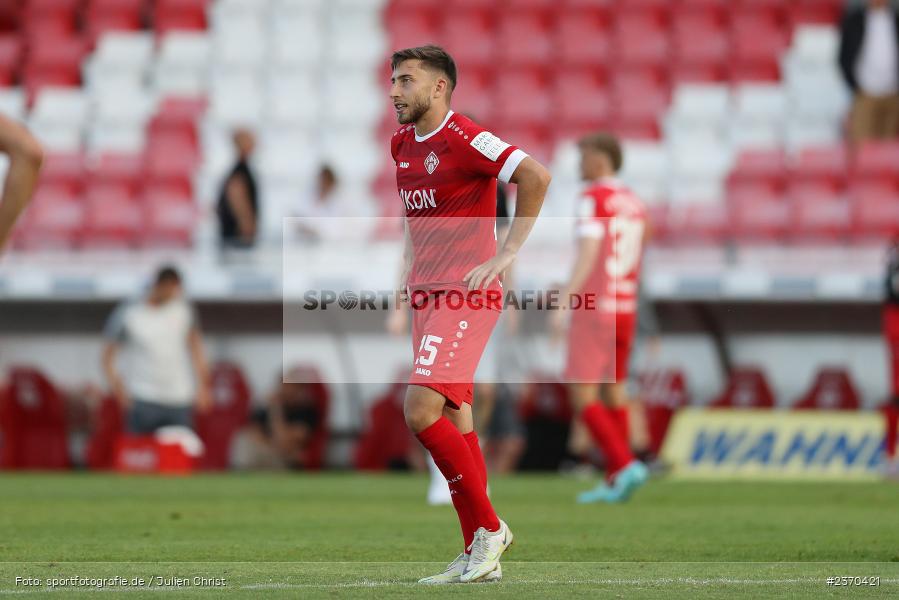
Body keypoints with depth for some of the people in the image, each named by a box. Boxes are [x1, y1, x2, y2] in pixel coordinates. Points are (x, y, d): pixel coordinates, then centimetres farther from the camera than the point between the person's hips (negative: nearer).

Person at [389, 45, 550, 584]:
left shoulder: (463, 138, -13)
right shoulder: (402, 144, 13)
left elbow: (536, 176, -22)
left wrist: (507, 253, -19)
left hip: (467, 295, -9)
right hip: (426, 296, 9)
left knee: (422, 410, -19)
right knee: (453, 420, 7)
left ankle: (489, 527, -8)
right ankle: (480, 557, 10)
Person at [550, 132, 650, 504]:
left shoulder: (594, 199, -12)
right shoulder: (633, 204, 13)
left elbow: (587, 255, -22)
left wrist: (564, 305, -26)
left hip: (593, 311, -8)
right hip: (624, 310, 8)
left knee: (583, 398, -5)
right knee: (613, 393, 14)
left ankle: (625, 465, -20)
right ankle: (615, 484, 13)